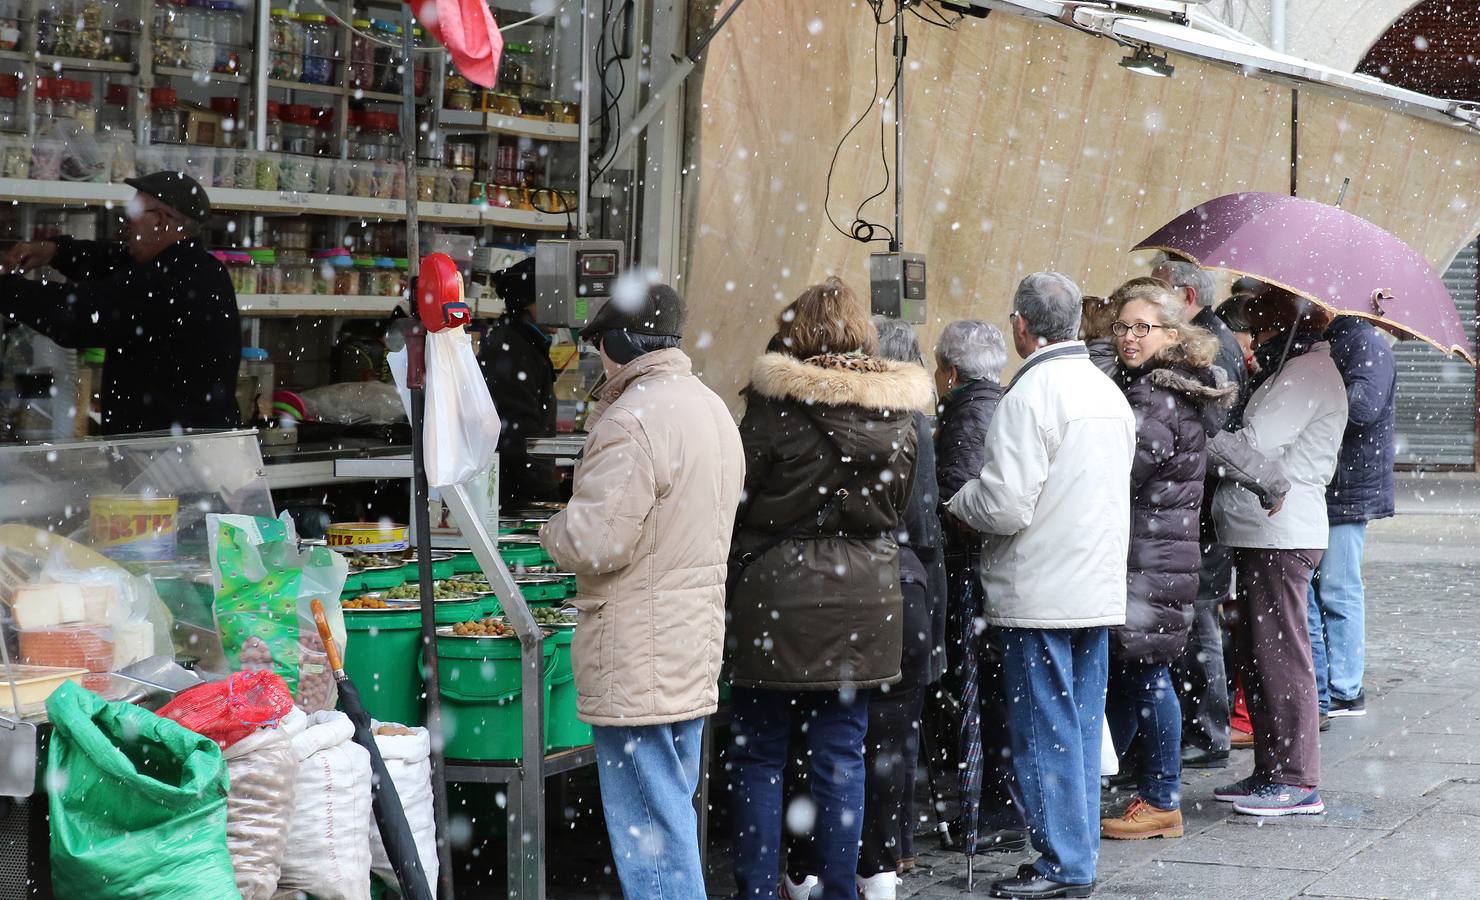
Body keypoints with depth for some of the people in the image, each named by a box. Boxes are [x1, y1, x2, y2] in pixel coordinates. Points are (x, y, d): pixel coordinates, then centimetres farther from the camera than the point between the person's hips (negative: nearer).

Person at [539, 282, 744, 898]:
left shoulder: (632, 420, -19)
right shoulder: (713, 408, 13)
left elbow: (596, 542, -22)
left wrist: (551, 530, -1)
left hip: (639, 666, -10)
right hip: (695, 657, 10)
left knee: (649, 826, -5)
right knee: (674, 812, 18)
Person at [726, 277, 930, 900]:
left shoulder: (778, 402, -12)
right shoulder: (899, 410, 2)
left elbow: (738, 497, -5)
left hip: (777, 596, -4)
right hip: (865, 598, 4)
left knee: (759, 755, 6)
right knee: (841, 756, 10)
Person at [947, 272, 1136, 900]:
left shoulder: (1031, 394, -16)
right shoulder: (1109, 390, 10)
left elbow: (1005, 506, -22)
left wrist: (960, 501, -1)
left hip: (1039, 595, -8)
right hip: (1100, 588, 8)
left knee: (1045, 732, 0)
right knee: (1082, 726, 13)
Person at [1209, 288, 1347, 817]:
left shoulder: (1308, 371, -11)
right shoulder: (1289, 368, 22)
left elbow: (1251, 445, -18)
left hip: (1279, 534, -10)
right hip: (1262, 533, 10)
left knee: (1279, 654, -7)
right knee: (1253, 655, 13)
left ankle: (1298, 782, -3)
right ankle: (1271, 772, 19)